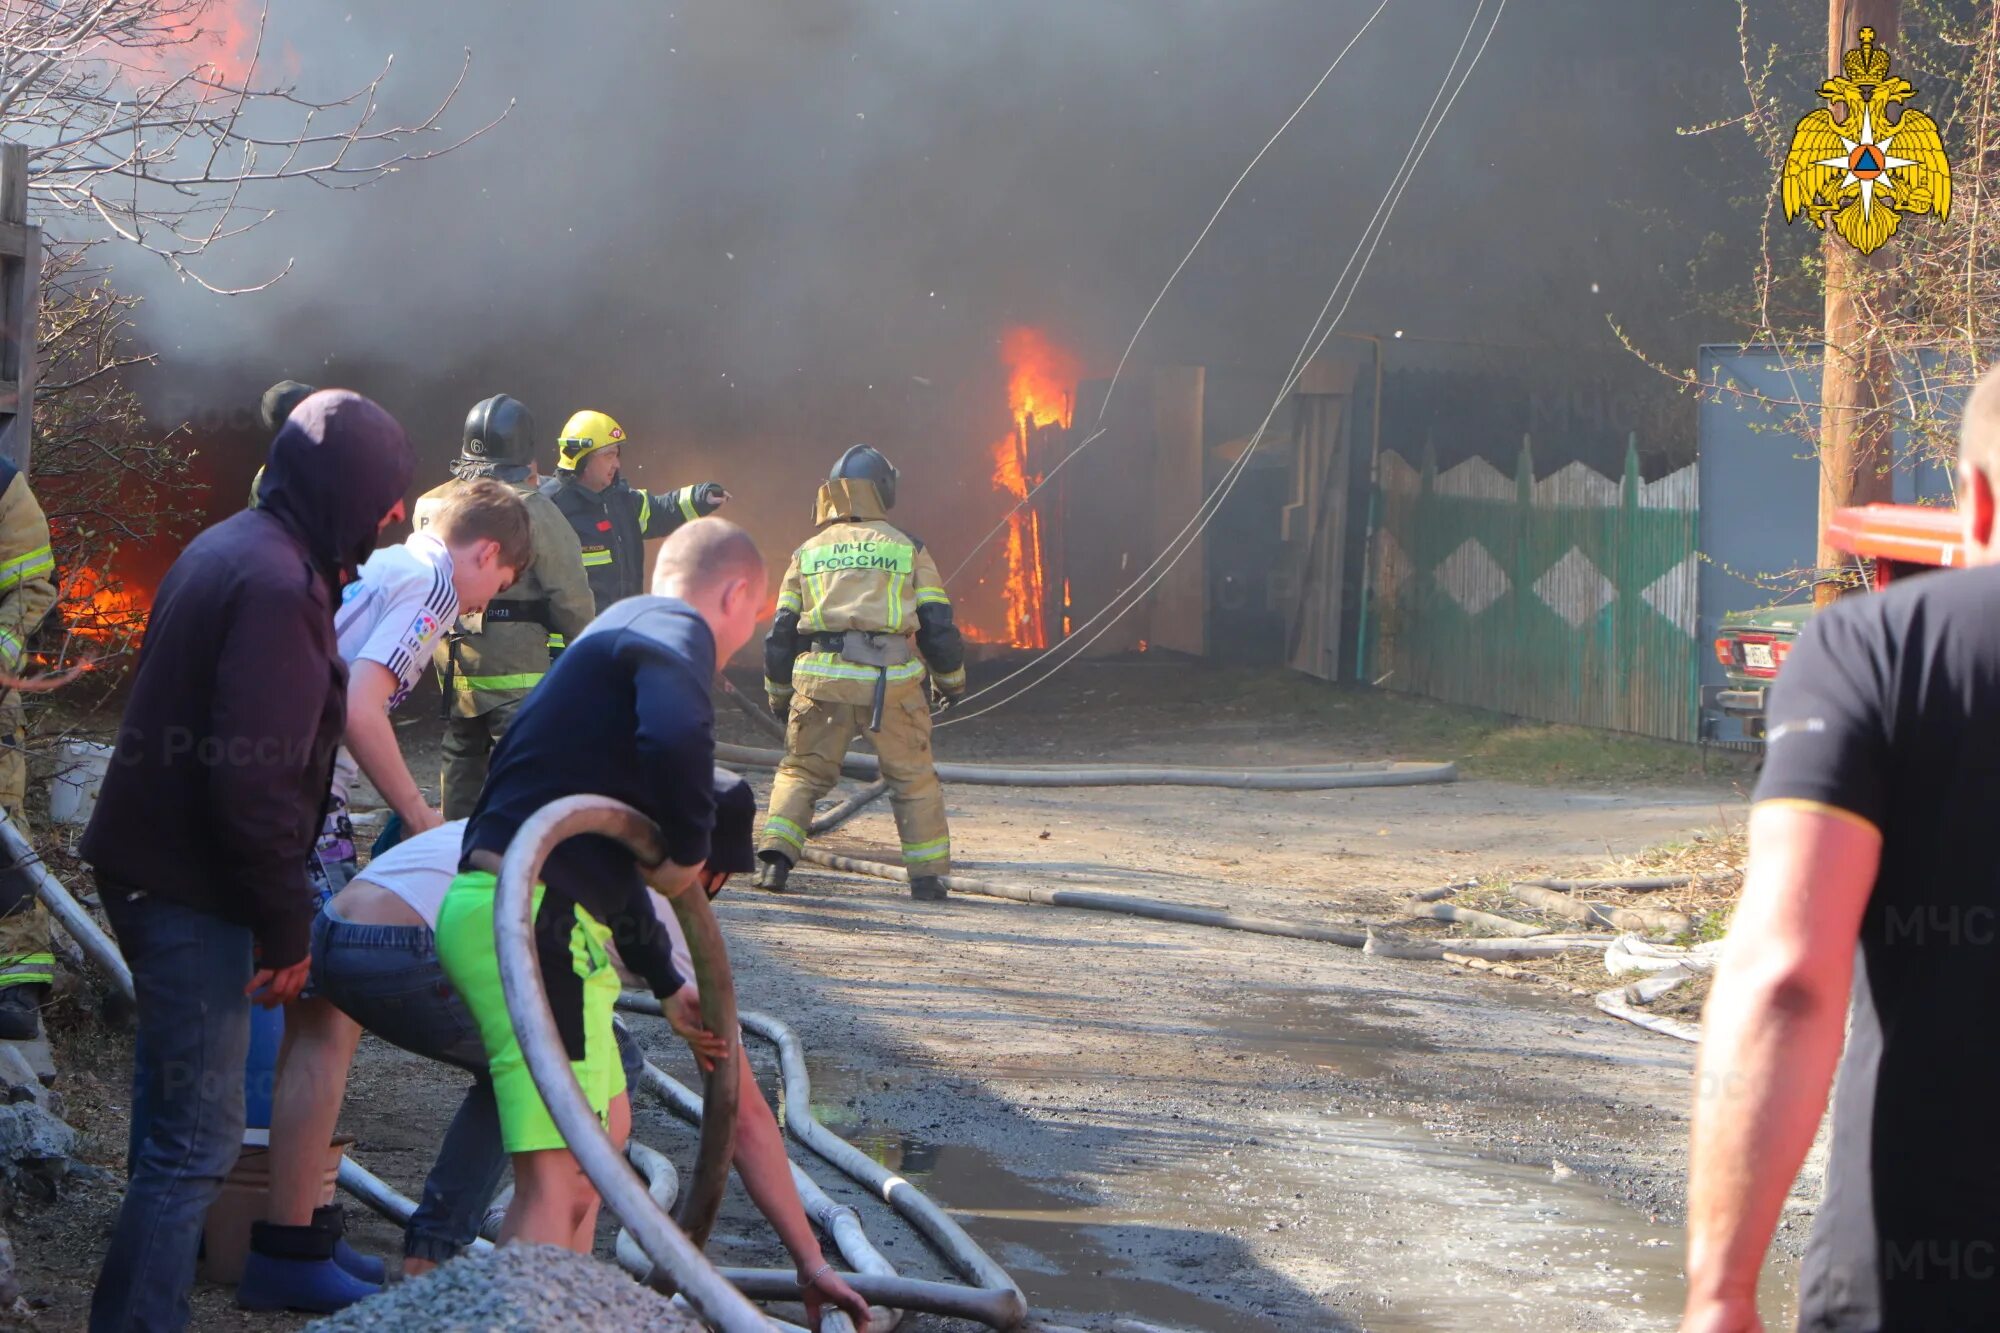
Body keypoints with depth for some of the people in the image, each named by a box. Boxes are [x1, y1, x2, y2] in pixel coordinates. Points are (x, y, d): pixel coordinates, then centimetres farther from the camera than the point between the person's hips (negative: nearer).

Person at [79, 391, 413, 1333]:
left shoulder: (230, 550, 12)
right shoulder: (278, 585, -21)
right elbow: (257, 782, -26)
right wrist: (286, 928, -17)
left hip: (148, 862, 11)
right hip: (191, 891, -11)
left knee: (172, 1107, 24)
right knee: (200, 1137, -8)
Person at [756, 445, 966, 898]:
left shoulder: (808, 553, 15)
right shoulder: (908, 550, 10)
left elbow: (781, 634, 15)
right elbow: (938, 627, 8)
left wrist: (778, 693, 29)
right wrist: (952, 680, 25)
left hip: (822, 679, 1)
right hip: (891, 681, -1)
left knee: (802, 772, 15)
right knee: (913, 779, 14)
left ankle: (775, 856, -3)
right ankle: (928, 874, 13)